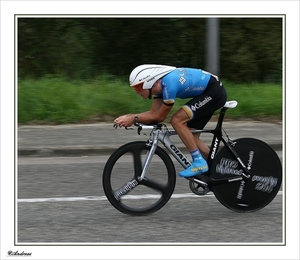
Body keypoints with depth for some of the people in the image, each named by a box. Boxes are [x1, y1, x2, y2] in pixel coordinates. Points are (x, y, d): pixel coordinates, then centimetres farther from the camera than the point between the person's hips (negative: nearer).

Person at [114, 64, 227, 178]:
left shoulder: (169, 84, -27)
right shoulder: (159, 84, 1)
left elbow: (160, 117, -17)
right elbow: (153, 113, 4)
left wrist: (134, 119, -14)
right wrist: (128, 117, -8)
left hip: (215, 92, -10)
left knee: (177, 120, -17)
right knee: (190, 136, 9)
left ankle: (199, 162, -13)